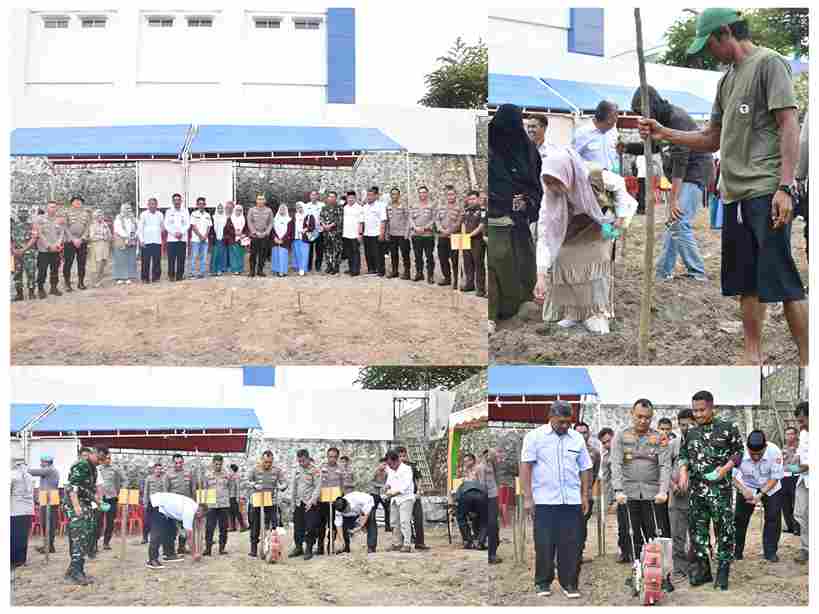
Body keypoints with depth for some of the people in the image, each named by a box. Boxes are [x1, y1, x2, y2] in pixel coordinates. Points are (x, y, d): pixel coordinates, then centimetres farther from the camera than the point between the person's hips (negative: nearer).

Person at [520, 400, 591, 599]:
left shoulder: (577, 439, 12)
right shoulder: (534, 437, 1)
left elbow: (585, 469, 16)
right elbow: (525, 467, -3)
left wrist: (585, 495, 9)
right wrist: (527, 497, -9)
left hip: (572, 501, 3)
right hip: (544, 501, -3)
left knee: (571, 545, 1)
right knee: (544, 544, 1)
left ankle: (569, 583, 9)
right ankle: (543, 583, 13)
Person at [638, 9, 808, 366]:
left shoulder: (769, 63, -3)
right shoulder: (727, 79, 21)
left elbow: (789, 125, -9)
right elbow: (712, 139, 25)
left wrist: (784, 187, -17)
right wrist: (664, 134, 12)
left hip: (766, 192, -8)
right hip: (734, 194, 8)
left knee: (782, 279, -10)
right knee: (746, 281, 9)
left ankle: (806, 358, -6)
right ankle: (753, 356, 14)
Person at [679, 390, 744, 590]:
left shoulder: (727, 428, -2)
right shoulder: (691, 432, 11)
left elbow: (738, 451, 1)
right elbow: (683, 454, 20)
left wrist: (725, 468, -13)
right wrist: (683, 471, 2)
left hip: (720, 486, -5)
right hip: (696, 486, 5)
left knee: (723, 529, -5)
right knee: (697, 528, 7)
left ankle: (723, 572, 1)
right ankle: (702, 569, 16)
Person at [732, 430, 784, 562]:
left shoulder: (774, 451, -30)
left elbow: (775, 478, -19)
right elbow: (733, 476, -19)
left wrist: (761, 494, -28)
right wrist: (743, 490, -35)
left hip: (771, 488, 0)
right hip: (747, 487, 0)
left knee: (773, 517, -6)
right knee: (740, 517, -4)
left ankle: (770, 552, 5)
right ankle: (736, 552, 7)